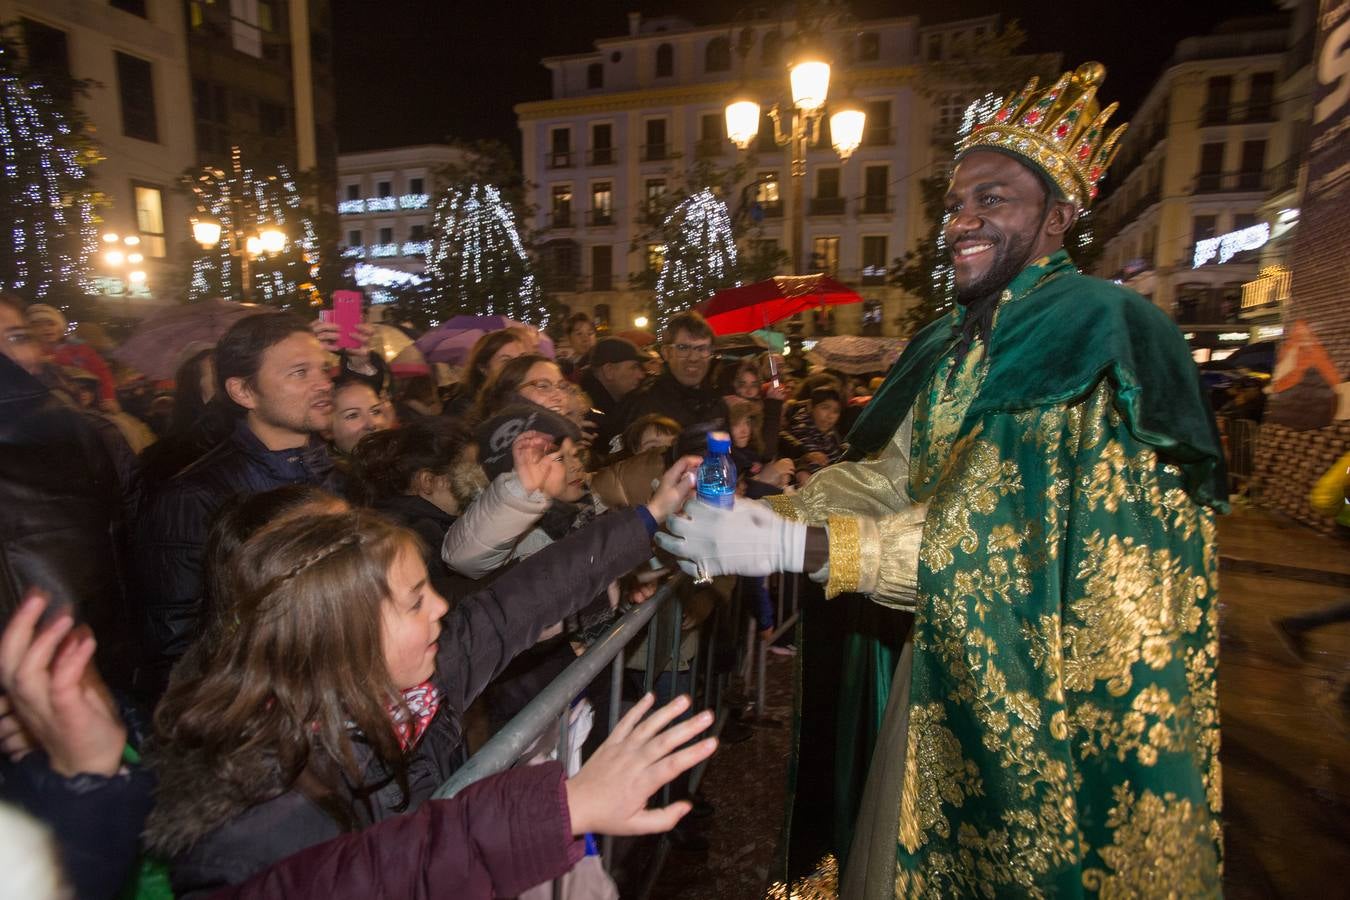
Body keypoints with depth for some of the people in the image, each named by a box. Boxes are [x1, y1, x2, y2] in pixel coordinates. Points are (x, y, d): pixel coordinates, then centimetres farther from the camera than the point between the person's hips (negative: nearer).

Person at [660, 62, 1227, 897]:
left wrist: (798, 544, -34)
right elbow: (890, 473, 0)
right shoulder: (953, 348, 5)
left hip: (1071, 691, -6)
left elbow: (1021, 532, -27)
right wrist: (757, 516, -15)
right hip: (953, 670, 6)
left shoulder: (1107, 336, -18)